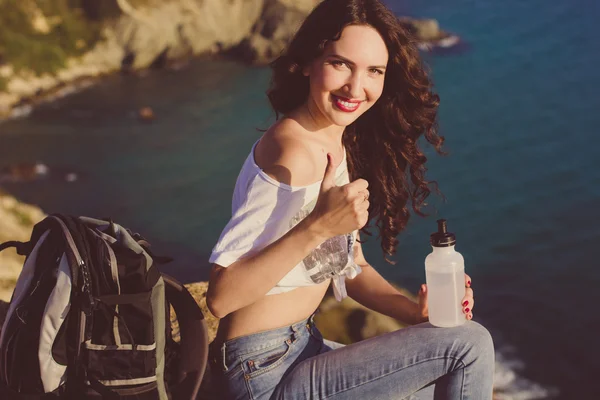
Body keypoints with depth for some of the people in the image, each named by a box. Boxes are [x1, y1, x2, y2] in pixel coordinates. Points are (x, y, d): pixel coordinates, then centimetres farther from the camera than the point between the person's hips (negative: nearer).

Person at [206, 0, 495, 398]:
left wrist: (415, 310, -4)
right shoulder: (294, 153, -22)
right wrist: (317, 227, -35)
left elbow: (350, 267, 13)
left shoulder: (341, 146, 7)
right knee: (469, 346, -11)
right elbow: (220, 297, -26)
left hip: (301, 347, 9)